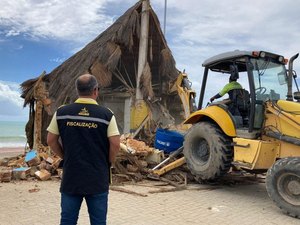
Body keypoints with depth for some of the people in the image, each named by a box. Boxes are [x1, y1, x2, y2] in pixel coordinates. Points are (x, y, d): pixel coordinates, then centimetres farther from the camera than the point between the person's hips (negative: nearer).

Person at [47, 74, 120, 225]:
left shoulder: (61, 112, -2)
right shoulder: (106, 114, -9)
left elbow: (51, 140, 3)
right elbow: (115, 144, -12)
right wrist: (108, 163, 5)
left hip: (71, 176, 2)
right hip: (97, 177, -2)